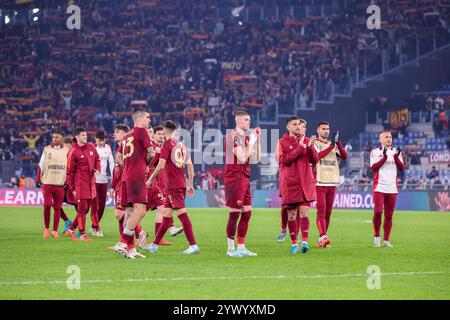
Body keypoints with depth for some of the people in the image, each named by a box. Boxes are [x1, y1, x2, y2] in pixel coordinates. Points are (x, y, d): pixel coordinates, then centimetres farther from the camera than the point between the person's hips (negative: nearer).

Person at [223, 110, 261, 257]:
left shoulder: (246, 136, 16)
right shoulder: (233, 135, -11)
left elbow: (257, 159, 16)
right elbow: (242, 158, -18)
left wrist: (257, 139, 12)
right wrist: (251, 142, -11)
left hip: (245, 178, 9)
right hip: (234, 178, -9)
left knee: (246, 213, 8)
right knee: (234, 214, -6)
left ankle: (241, 248, 13)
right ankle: (231, 249, 0)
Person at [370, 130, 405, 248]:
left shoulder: (396, 152, 13)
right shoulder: (375, 152, 3)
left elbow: (402, 168, 3)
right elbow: (374, 167, -9)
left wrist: (396, 158, -14)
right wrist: (384, 157, -19)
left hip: (392, 188, 3)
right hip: (379, 188, -3)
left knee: (389, 215, 4)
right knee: (378, 212, -12)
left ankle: (386, 240, 8)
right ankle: (376, 237, 5)